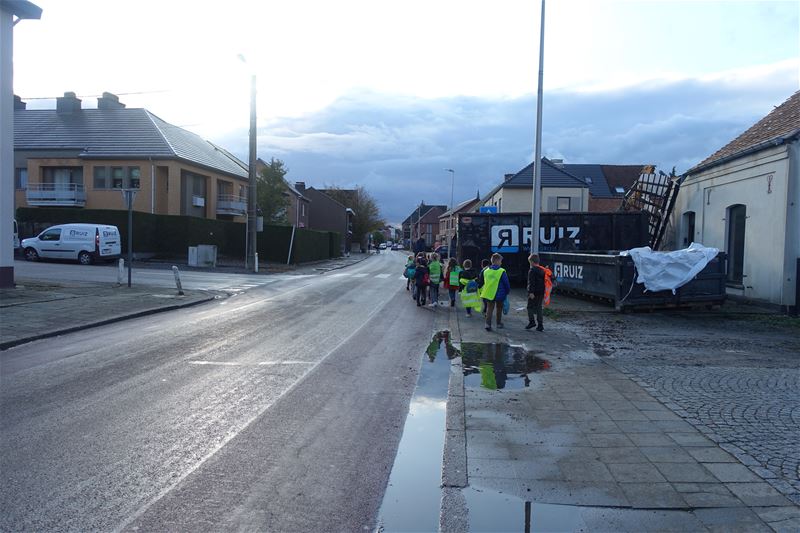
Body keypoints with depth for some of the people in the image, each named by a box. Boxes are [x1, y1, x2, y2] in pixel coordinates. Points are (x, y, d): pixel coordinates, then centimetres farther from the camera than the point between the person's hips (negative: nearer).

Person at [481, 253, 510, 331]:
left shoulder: (486, 271, 2)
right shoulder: (502, 271, -13)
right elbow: (506, 283, -7)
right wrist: (507, 291, 9)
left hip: (489, 294, 3)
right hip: (500, 294, -3)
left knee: (489, 309, 6)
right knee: (499, 309, 15)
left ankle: (488, 324, -8)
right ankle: (499, 324, 26)